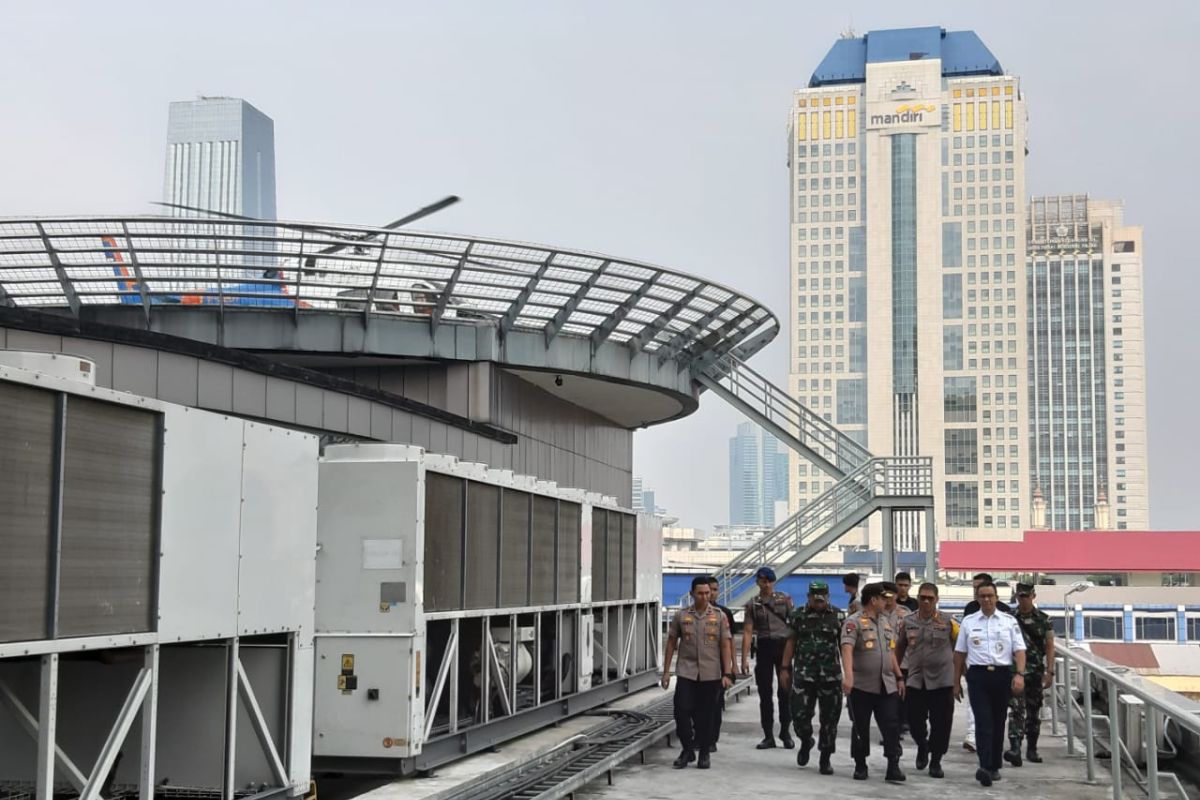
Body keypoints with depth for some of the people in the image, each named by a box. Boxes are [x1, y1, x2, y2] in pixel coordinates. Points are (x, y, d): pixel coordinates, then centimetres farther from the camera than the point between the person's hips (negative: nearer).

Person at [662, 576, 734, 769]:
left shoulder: (719, 617, 3)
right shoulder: (681, 616, 4)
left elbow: (726, 646, 2)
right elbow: (671, 643, 8)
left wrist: (727, 674, -5)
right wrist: (666, 671, 5)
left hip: (711, 674, 0)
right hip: (686, 672, 0)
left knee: (705, 715, 5)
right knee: (681, 711, -7)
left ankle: (704, 754, 17)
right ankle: (687, 751, 9)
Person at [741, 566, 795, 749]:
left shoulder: (784, 599, 4)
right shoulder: (752, 605, 5)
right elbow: (747, 632, 0)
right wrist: (744, 659, -6)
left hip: (783, 645, -1)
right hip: (764, 647, 1)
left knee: (785, 691, 3)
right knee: (765, 693, 4)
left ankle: (785, 732, 16)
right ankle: (768, 736, 11)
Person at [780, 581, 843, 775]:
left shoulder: (838, 617, 3)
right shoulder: (798, 616, 5)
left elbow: (844, 645, 5)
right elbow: (790, 643, 9)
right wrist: (785, 669, 5)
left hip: (831, 676, 0)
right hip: (803, 674, 0)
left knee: (830, 718, 3)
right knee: (800, 715, -3)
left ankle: (825, 758, 17)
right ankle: (806, 742, 28)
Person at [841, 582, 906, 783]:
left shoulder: (885, 622, 15)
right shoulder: (854, 623, -9)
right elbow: (847, 649, -22)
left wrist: (899, 677, 17)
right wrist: (848, 676, -35)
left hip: (887, 685, 5)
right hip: (862, 686, -5)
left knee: (892, 726, -4)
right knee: (861, 728, 5)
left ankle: (893, 767, -3)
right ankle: (860, 766, 17)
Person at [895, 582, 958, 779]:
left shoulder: (948, 623, -2)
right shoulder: (907, 622, 6)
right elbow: (899, 648, 15)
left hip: (941, 681, -2)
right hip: (914, 680, 2)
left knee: (940, 724, 1)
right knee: (914, 721, 5)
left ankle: (935, 762, 17)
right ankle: (922, 746, 36)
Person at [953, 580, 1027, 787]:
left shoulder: (1009, 621, 7)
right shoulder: (968, 622, 9)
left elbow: (1019, 650, 2)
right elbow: (959, 654, 11)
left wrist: (1020, 674, -14)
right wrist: (956, 682, 8)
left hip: (1002, 675, 1)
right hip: (978, 675, -1)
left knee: (998, 723, 9)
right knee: (983, 722, -12)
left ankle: (994, 766, 20)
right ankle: (985, 767, -23)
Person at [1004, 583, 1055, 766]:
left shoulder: (1043, 619, 4)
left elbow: (1049, 646, 3)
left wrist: (1049, 671, -4)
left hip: (1036, 672, 2)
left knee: (1034, 712, 10)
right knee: (1016, 710, -14)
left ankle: (1032, 749, 22)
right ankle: (1015, 748, -22)